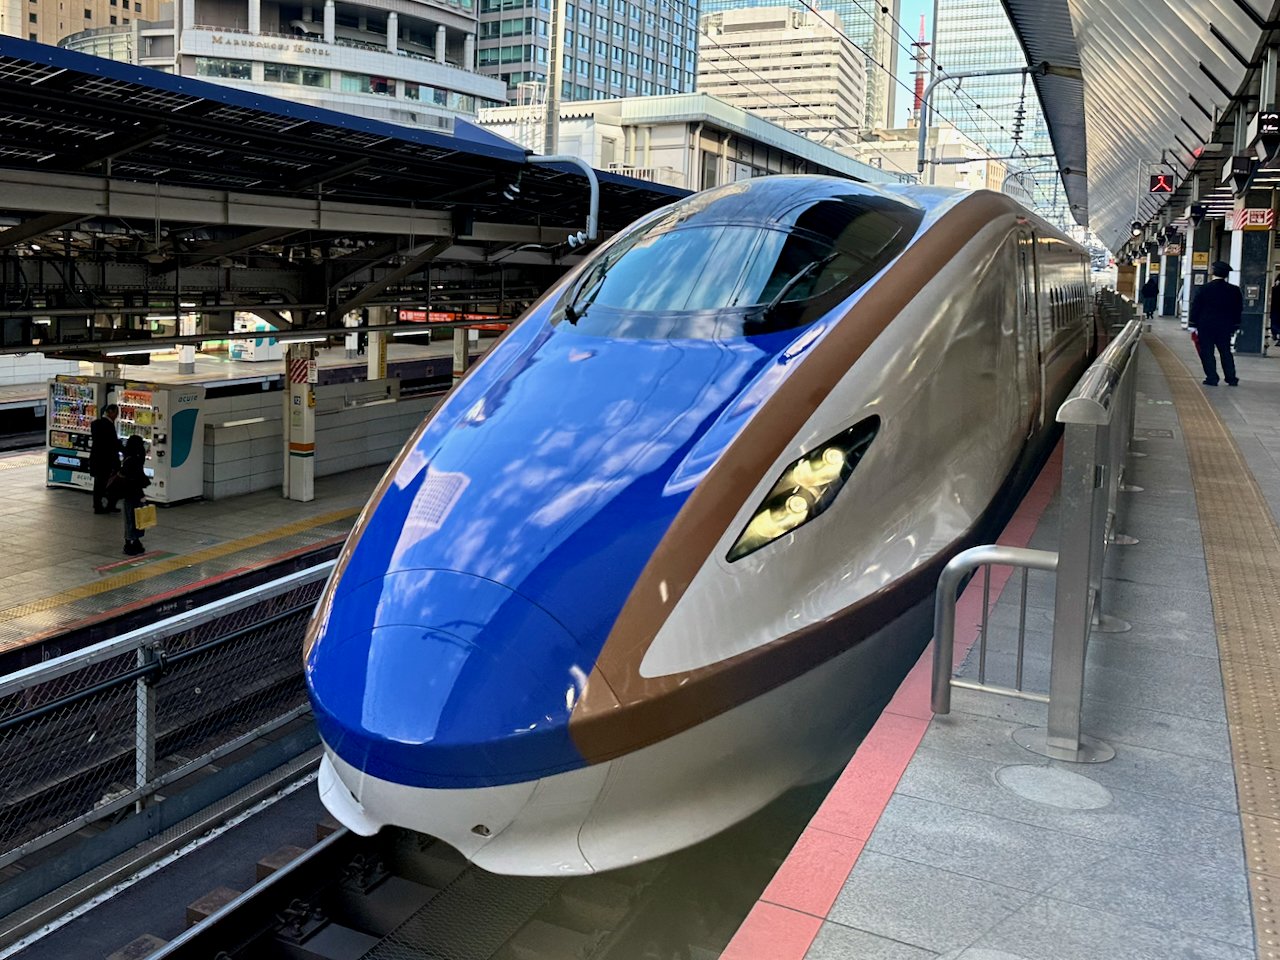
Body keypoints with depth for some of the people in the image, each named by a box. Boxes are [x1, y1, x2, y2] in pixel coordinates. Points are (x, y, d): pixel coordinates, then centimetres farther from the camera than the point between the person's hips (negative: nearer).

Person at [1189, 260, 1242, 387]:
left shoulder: (1205, 288, -9)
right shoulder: (1234, 290, 0)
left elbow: (1196, 307, -7)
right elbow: (1238, 309, 6)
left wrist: (1194, 324, 0)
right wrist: (1235, 326, 14)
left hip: (1206, 326, -3)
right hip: (1225, 327, 3)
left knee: (1207, 353, 2)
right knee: (1226, 352, 13)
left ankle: (1212, 378, -2)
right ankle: (1231, 379, 12)